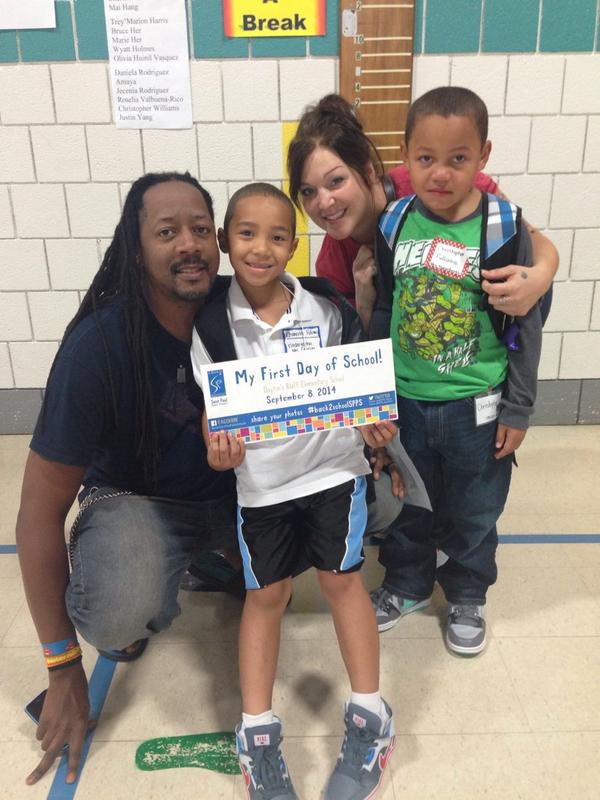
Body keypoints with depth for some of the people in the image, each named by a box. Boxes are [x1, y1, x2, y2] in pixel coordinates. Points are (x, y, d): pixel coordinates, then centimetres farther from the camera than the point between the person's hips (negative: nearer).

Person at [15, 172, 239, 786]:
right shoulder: (98, 345, -25)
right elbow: (40, 510, -19)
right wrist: (62, 667, -14)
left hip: (235, 491, 5)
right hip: (135, 497, -4)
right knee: (121, 614, -34)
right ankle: (127, 611, 7)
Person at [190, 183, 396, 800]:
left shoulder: (326, 308, -8)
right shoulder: (213, 323, -8)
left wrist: (375, 425, -18)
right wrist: (217, 448, -25)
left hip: (331, 465, 0)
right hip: (259, 478, 1)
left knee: (340, 577, 6)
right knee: (265, 593, 10)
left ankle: (369, 716, 25)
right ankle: (257, 734, 23)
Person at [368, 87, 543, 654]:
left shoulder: (505, 228, -12)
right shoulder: (393, 225, -5)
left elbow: (525, 326, -6)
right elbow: (381, 314, 4)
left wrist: (517, 410, -5)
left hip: (476, 406, -2)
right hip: (404, 401, 2)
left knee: (473, 513, 17)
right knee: (407, 506, 20)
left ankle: (466, 596, 42)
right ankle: (407, 582, 45)